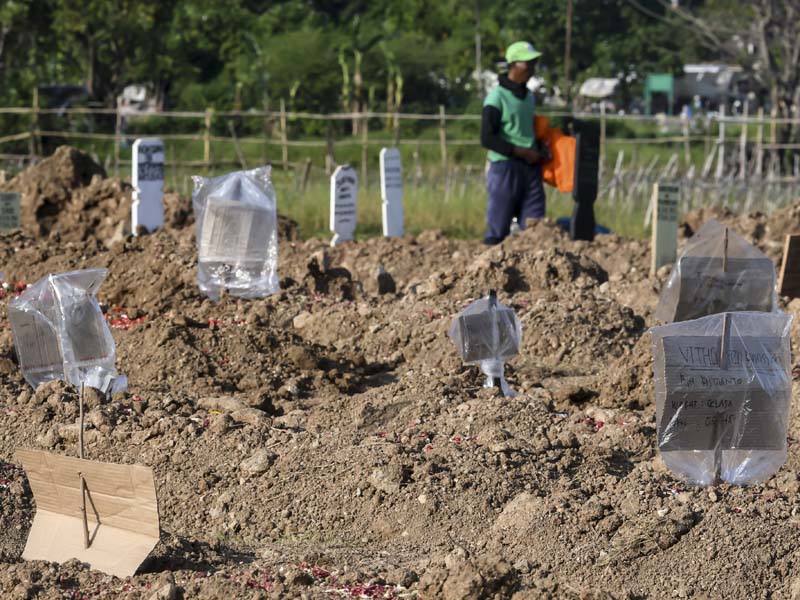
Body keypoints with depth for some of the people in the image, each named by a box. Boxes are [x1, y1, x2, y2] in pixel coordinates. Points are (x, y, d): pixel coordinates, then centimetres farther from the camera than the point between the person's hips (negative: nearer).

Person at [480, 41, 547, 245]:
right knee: (498, 230, -3)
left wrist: (540, 152, 9)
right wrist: (522, 152, -16)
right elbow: (487, 138, -13)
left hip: (530, 167, 7)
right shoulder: (497, 97, -9)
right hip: (505, 167, -7)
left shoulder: (529, 97, 14)